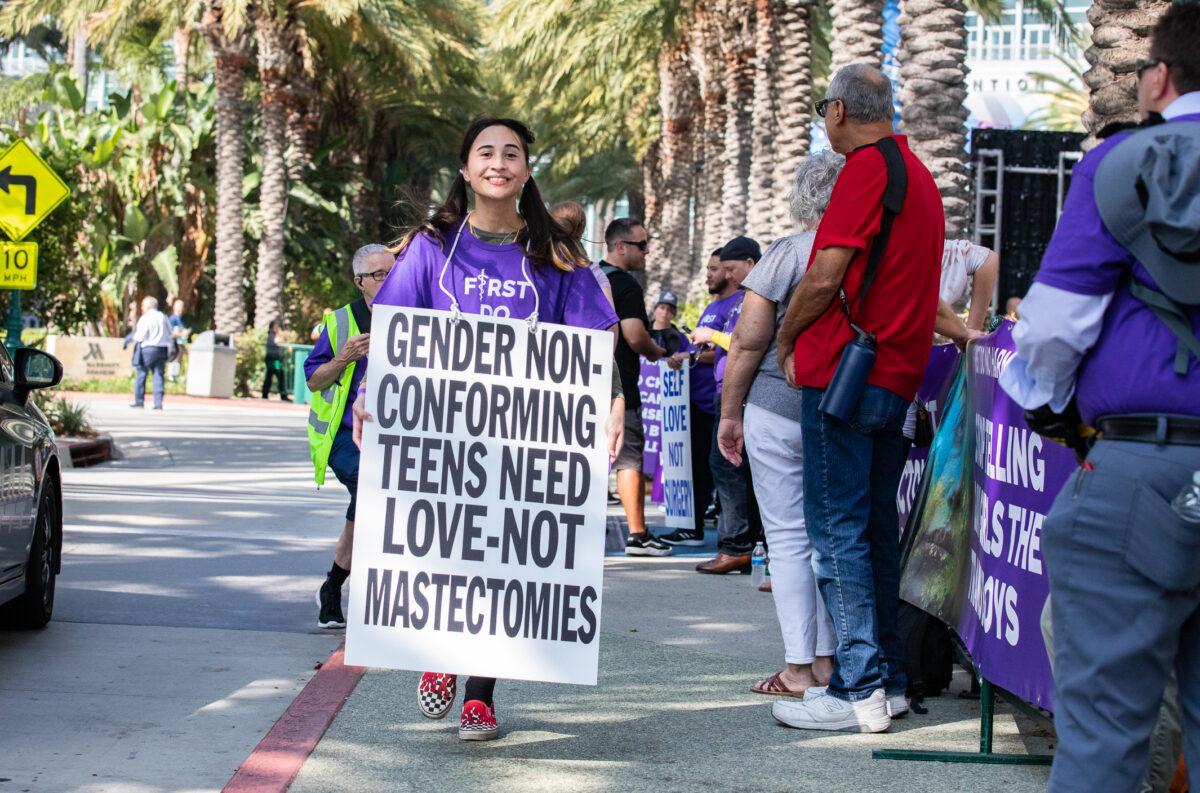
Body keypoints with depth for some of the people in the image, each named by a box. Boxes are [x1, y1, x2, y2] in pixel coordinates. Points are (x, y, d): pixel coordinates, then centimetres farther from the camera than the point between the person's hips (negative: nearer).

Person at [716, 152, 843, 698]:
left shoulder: (785, 255, -8)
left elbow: (748, 344, -8)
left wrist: (729, 414, 0)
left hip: (780, 410, -4)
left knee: (789, 538, 0)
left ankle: (799, 669, -1)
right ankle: (828, 660, 16)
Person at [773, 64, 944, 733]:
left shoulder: (868, 167, -12)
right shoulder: (920, 174, 17)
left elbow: (824, 279, -16)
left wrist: (787, 339, 1)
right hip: (899, 375, 9)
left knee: (838, 530, -6)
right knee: (878, 528, 13)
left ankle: (859, 691, -7)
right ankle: (888, 679, 17)